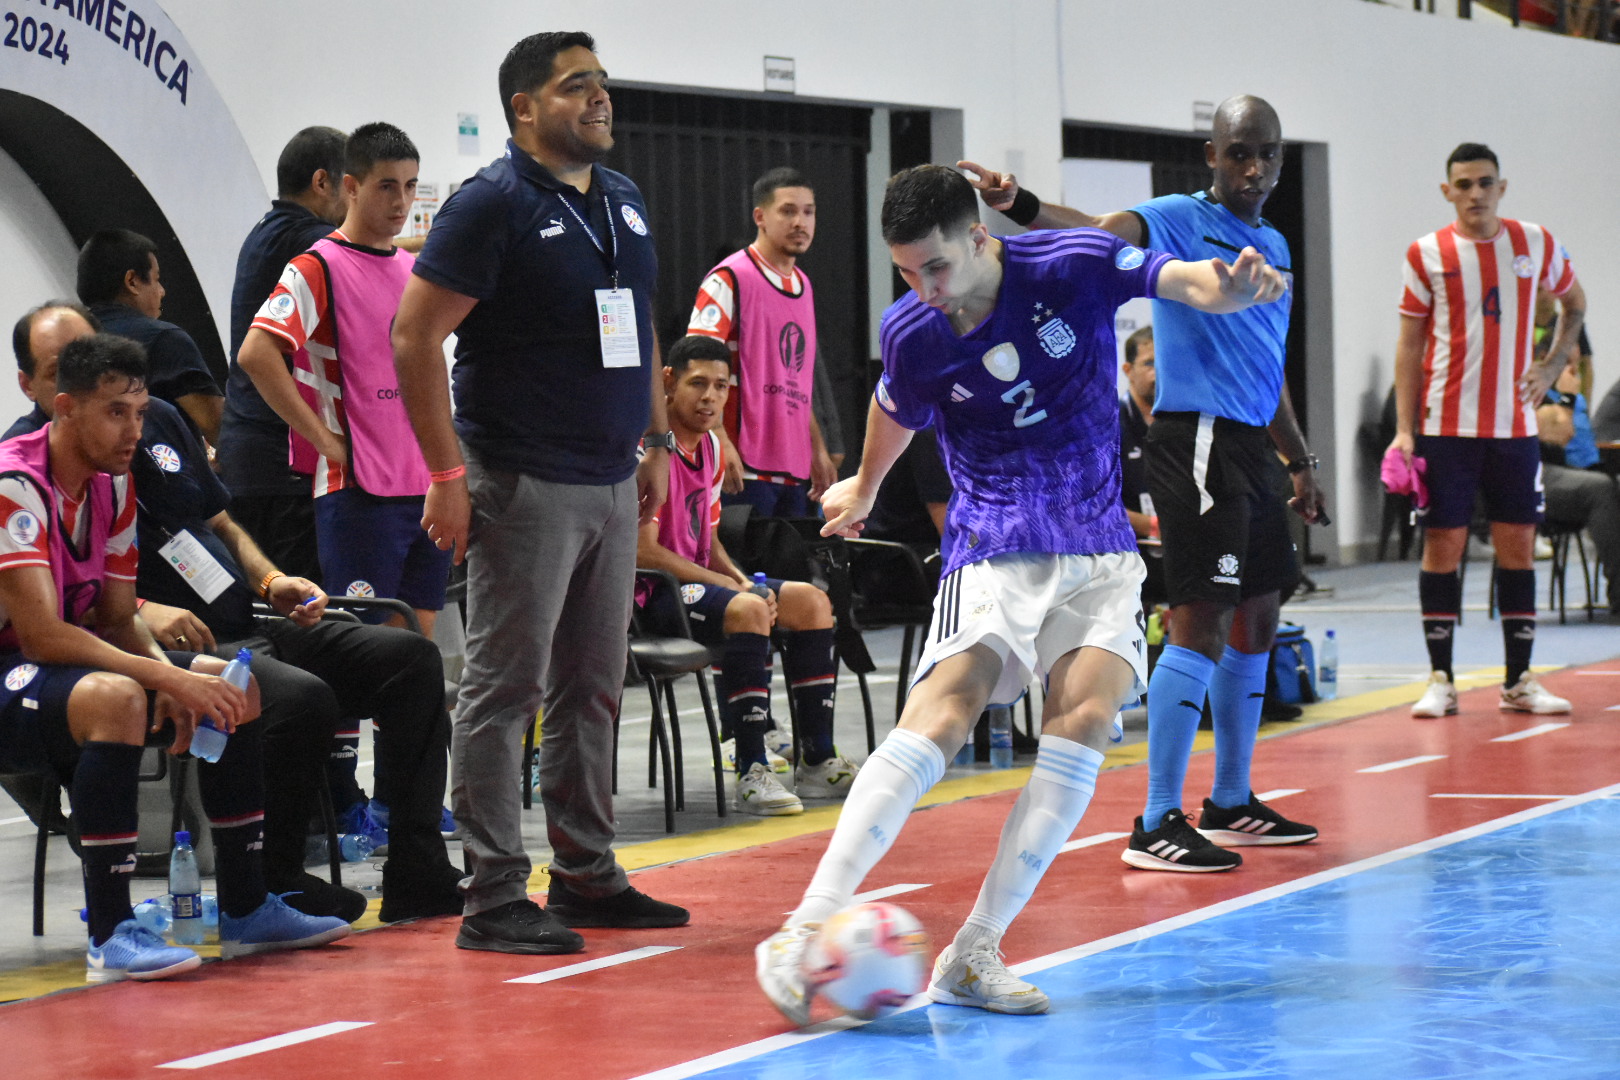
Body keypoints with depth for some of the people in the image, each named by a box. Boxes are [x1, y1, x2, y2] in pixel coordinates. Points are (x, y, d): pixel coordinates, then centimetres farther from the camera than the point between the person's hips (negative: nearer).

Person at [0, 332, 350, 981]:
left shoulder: (112, 485, 6)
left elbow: (117, 621, 7)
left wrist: (173, 683, -14)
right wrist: (168, 677, -29)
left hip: (71, 664, 10)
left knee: (236, 689, 5)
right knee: (115, 697, -38)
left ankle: (245, 910, 8)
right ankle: (110, 937, -36)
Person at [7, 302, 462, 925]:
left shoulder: (159, 421, 19)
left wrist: (272, 581, 9)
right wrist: (138, 612, -26)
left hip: (249, 630, 8)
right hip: (168, 647, -8)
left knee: (412, 658, -4)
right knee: (303, 696, -33)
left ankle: (416, 873, -7)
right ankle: (272, 888, -17)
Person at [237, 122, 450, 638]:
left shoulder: (416, 270, 15)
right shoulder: (319, 268, -7)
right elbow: (256, 354, -19)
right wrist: (326, 440, -17)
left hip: (427, 486, 7)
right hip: (360, 490, -7)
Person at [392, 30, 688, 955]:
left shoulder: (624, 201, 13)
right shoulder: (494, 204, -10)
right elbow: (415, 335, -14)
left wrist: (658, 441, 18)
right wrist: (448, 473, -16)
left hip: (613, 486, 8)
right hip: (525, 487, -8)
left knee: (593, 688, 13)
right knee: (507, 687, -4)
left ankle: (588, 874, 22)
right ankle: (496, 898, -1)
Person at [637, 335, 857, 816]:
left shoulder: (711, 446, 12)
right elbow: (643, 551, -22)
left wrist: (741, 579, -3)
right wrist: (732, 587, -18)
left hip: (697, 578, 10)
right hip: (649, 593, -10)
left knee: (811, 602, 7)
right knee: (748, 610, -33)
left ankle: (818, 763, 9)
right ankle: (751, 775, -32)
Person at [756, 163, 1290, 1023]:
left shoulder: (1074, 266, -8)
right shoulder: (909, 335, -3)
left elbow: (1185, 281, -12)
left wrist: (1228, 285, -36)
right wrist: (863, 488, 36)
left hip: (1099, 548, 1)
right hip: (994, 552, -1)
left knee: (1085, 716, -21)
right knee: (942, 714, -23)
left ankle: (973, 955, -16)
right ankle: (804, 933, -25)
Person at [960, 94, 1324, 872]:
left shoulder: (1275, 246, 18)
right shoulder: (1181, 222, -7)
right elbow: (1103, 231, -28)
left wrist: (1301, 463, 30)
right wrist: (1023, 205, -48)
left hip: (1249, 445, 9)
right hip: (1196, 437, -9)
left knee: (1256, 620, 15)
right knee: (1202, 621, -13)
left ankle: (1231, 803, 28)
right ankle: (1158, 825, -12)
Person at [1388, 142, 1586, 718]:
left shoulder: (1536, 244, 5)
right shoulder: (1426, 254, -1)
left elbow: (1575, 305, 21)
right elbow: (1409, 345, 2)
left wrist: (1550, 368, 7)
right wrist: (1404, 429, -5)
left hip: (1514, 426, 2)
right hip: (1446, 427, -2)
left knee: (1518, 546, 3)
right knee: (1442, 545, -2)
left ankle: (1518, 681, 9)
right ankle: (1440, 680, 5)